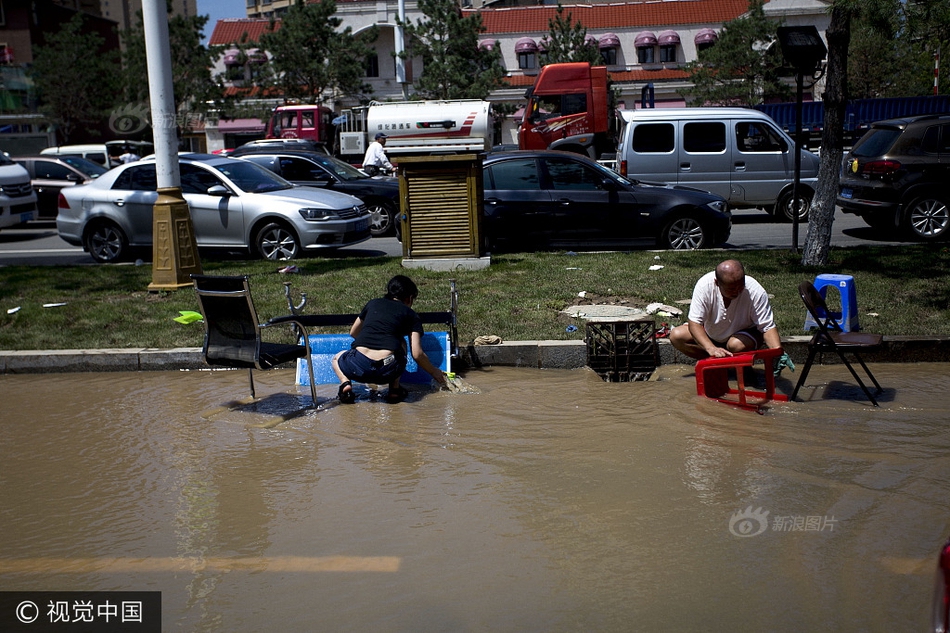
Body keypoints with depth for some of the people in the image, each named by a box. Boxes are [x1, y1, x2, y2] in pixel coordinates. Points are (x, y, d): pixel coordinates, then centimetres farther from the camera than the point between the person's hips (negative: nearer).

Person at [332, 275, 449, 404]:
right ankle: (394, 389, 17)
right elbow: (417, 354, 10)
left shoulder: (373, 304, 24)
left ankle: (345, 384, 4)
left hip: (357, 367, 1)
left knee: (337, 359, 35)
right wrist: (434, 372, 26)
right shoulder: (410, 314, 17)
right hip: (387, 371, -1)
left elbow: (353, 333, 36)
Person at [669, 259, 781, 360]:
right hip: (711, 334, 2)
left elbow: (768, 327, -25)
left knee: (736, 345, -36)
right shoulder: (704, 285, -29)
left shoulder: (755, 291, -30)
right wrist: (711, 348, -46)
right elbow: (694, 322, -30)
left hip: (746, 332, -2)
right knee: (676, 336, -18)